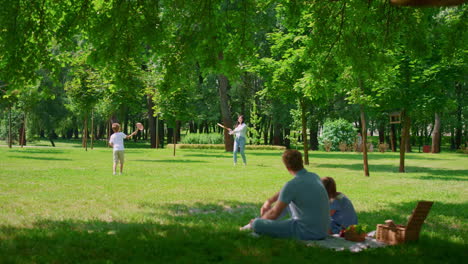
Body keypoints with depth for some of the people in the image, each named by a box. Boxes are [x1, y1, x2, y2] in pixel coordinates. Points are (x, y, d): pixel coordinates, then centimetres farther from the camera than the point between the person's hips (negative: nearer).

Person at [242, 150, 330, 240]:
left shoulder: (292, 185, -21)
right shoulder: (314, 176, 4)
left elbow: (274, 214, -12)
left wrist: (259, 221, 8)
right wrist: (269, 201, 27)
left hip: (307, 233, -8)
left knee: (257, 224, -9)